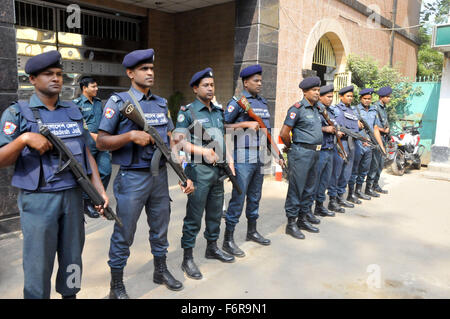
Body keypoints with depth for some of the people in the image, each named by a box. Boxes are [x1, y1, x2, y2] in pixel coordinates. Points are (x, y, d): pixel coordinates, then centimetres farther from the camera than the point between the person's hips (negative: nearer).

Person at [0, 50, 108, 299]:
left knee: (72, 258, 15)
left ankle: (70, 294, 33)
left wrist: (100, 190, 2)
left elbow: (86, 153, 10)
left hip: (73, 196, 4)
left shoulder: (74, 111, 10)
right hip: (38, 201, -4)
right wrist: (24, 139, -22)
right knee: (38, 264, 6)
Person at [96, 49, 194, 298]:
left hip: (160, 175, 6)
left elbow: (172, 141, 10)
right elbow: (101, 142, -9)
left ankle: (160, 271, 39)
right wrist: (131, 135, -23)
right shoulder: (118, 101, -6)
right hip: (132, 178, -5)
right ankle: (116, 287, 23)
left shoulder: (161, 103, 10)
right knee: (124, 234, 5)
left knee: (160, 227, 18)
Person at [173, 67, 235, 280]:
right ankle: (187, 259, 10)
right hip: (199, 170, -7)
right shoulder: (187, 112, -6)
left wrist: (229, 159, 9)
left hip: (218, 170, 7)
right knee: (194, 216, -1)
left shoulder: (218, 112, 14)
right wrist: (201, 150, -24)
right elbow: (179, 140, -13)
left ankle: (212, 248, 34)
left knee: (215, 213, 17)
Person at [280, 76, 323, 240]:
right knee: (296, 189, -3)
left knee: (308, 188, 14)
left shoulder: (316, 109, 16)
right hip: (301, 153, -8)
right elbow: (284, 133, -14)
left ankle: (302, 218, 26)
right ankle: (291, 223, 6)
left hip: (314, 153, 9)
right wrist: (291, 147, 0)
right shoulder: (297, 108, -10)